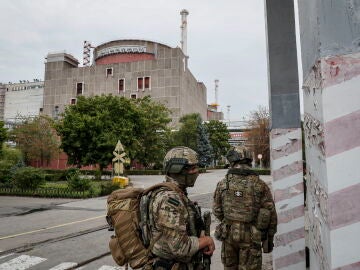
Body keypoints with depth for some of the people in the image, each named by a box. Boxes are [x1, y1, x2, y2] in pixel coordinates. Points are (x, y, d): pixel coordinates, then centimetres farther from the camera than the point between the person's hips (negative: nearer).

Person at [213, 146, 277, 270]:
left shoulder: (222, 184, -5)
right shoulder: (260, 185, -8)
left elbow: (217, 211, 3)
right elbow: (271, 213, -5)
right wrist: (270, 238, 8)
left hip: (228, 234, 2)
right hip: (250, 237, -1)